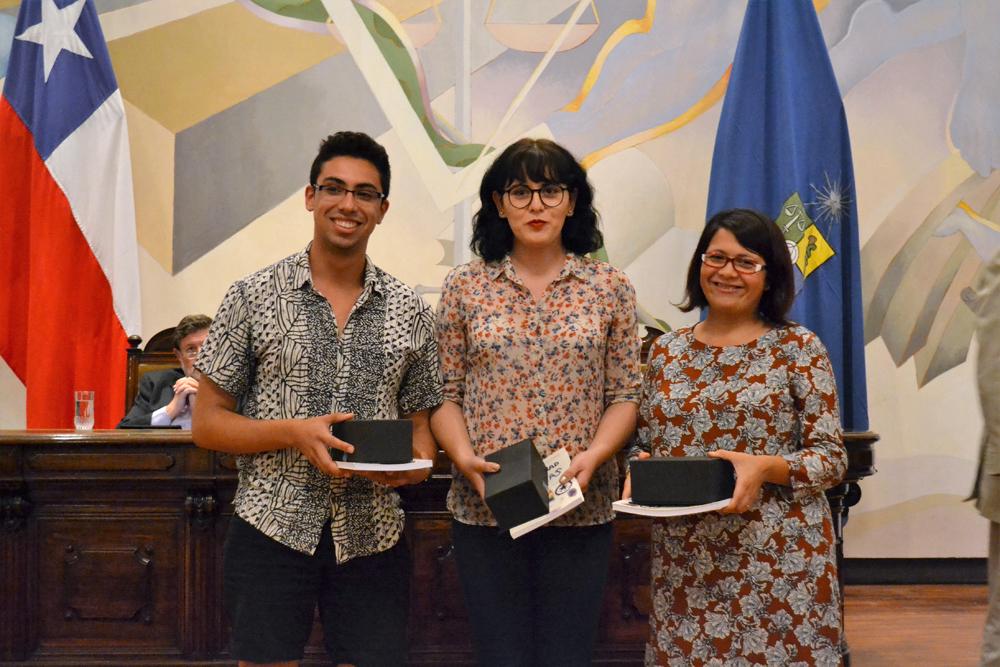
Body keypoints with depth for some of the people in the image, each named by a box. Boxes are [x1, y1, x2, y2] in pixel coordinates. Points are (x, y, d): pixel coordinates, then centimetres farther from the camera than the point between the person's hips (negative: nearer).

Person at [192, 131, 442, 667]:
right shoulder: (254, 297, -1)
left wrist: (416, 459, -9)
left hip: (373, 538, 2)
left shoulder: (409, 311, 7)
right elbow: (208, 424, 0)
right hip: (271, 528, -2)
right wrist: (294, 432, -16)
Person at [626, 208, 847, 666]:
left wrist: (766, 467, -20)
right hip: (684, 562, 3)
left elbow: (832, 458, -3)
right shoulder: (666, 350, 9)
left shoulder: (798, 348, -1)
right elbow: (644, 442, 16)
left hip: (778, 557, -3)